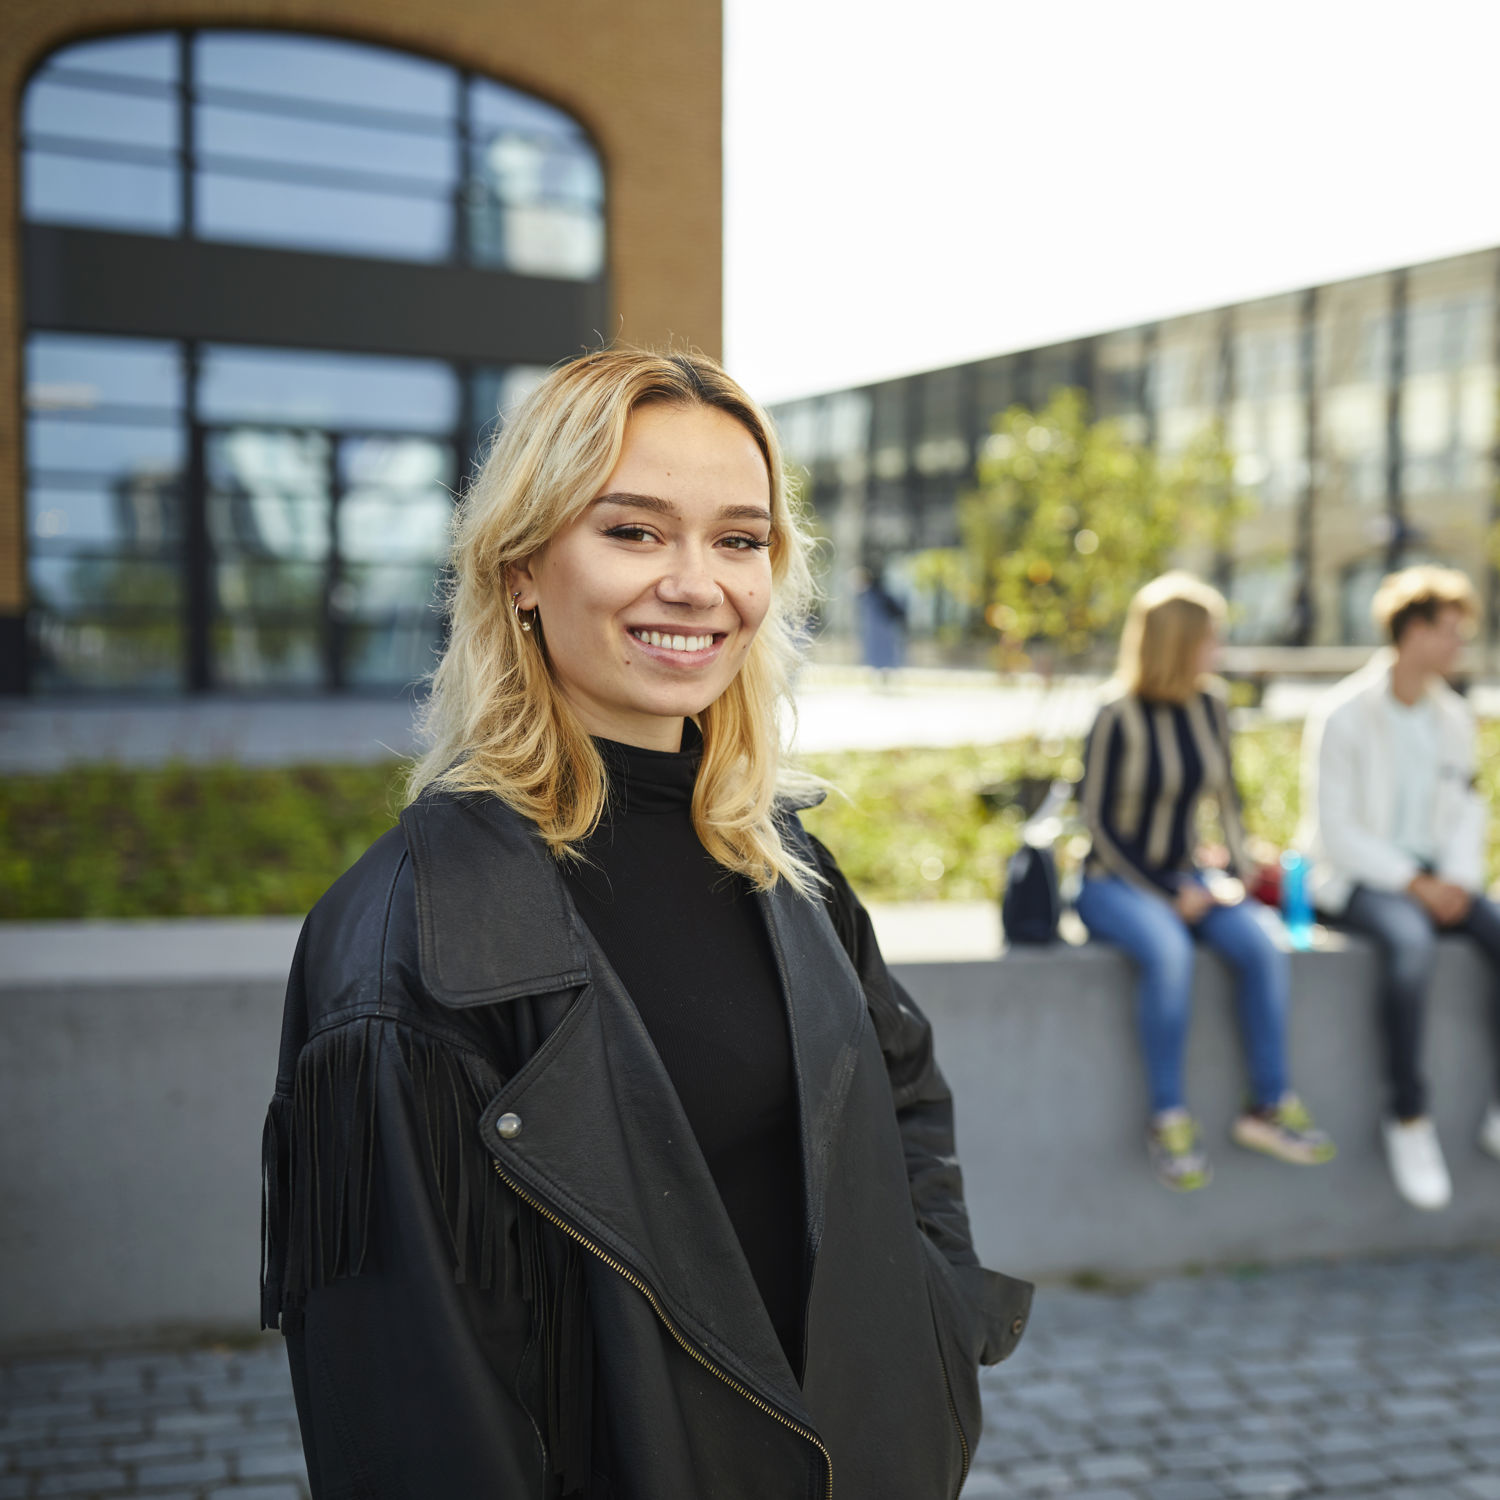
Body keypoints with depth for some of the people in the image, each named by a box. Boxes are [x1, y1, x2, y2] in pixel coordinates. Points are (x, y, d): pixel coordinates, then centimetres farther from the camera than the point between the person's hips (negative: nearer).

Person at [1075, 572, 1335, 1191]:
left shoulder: (1209, 710, 6)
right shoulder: (1118, 717, -12)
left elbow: (1226, 801, 15)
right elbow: (1098, 823, -11)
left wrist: (1242, 872, 0)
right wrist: (1169, 897, -15)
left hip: (1185, 878, 6)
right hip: (1115, 883, -5)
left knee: (1263, 941, -22)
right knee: (1169, 951, -35)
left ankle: (1270, 1104, -11)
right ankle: (1168, 1118, -24)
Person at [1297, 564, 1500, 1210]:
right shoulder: (1342, 716, -10)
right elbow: (1334, 832, -13)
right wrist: (1415, 885, -18)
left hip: (1431, 876, 6)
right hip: (1354, 878, -6)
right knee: (1411, 940, -36)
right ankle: (1408, 1118, -23)